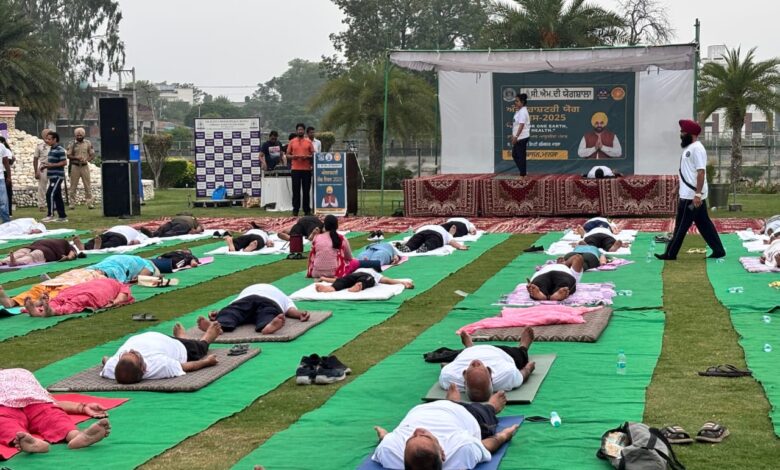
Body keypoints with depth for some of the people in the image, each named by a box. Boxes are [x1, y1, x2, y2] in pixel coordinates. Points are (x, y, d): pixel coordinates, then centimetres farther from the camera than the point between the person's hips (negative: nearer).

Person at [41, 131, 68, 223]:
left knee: (50, 194, -14)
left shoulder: (59, 150, -12)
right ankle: (63, 216, 13)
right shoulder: (51, 149, 16)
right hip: (52, 176, 10)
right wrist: (45, 165, 9)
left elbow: (64, 162, -18)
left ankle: (50, 215, -11)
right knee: (57, 196, 10)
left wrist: (51, 165, -21)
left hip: (57, 176, -10)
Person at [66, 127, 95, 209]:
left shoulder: (88, 143, 5)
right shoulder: (72, 144, 3)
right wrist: (76, 158, -18)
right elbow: (68, 155, -1)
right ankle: (72, 203, 6)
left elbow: (92, 155, 4)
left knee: (88, 185, -1)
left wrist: (86, 160, -15)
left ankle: (89, 203, 1)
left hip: (85, 166, 1)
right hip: (75, 166, -1)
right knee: (73, 186, 1)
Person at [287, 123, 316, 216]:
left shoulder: (309, 142, 7)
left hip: (307, 169, 0)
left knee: (306, 190, 2)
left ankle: (307, 210, 7)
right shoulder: (292, 142, 7)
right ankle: (295, 210, 3)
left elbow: (313, 155, 8)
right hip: (296, 169, 0)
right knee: (296, 190, -1)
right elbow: (287, 155, 8)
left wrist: (307, 157, -12)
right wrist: (293, 157, -12)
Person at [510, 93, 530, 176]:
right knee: (515, 155, 13)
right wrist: (514, 136, 17)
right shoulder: (518, 111, 16)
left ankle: (523, 173, 4)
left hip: (522, 138, -10)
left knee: (521, 156, -4)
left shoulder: (522, 112, -14)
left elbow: (521, 125, -22)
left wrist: (516, 136, -25)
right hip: (518, 138, 10)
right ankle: (523, 172, 20)